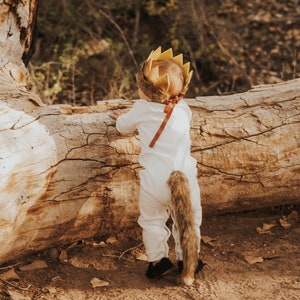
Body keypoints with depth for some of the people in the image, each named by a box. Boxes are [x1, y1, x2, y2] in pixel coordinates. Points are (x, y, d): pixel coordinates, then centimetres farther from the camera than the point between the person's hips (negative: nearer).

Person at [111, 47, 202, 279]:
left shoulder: (141, 110, -1)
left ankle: (158, 259, 17)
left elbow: (123, 126, 17)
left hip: (154, 183, -2)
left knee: (152, 220, 19)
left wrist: (121, 117, 40)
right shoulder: (184, 110, 7)